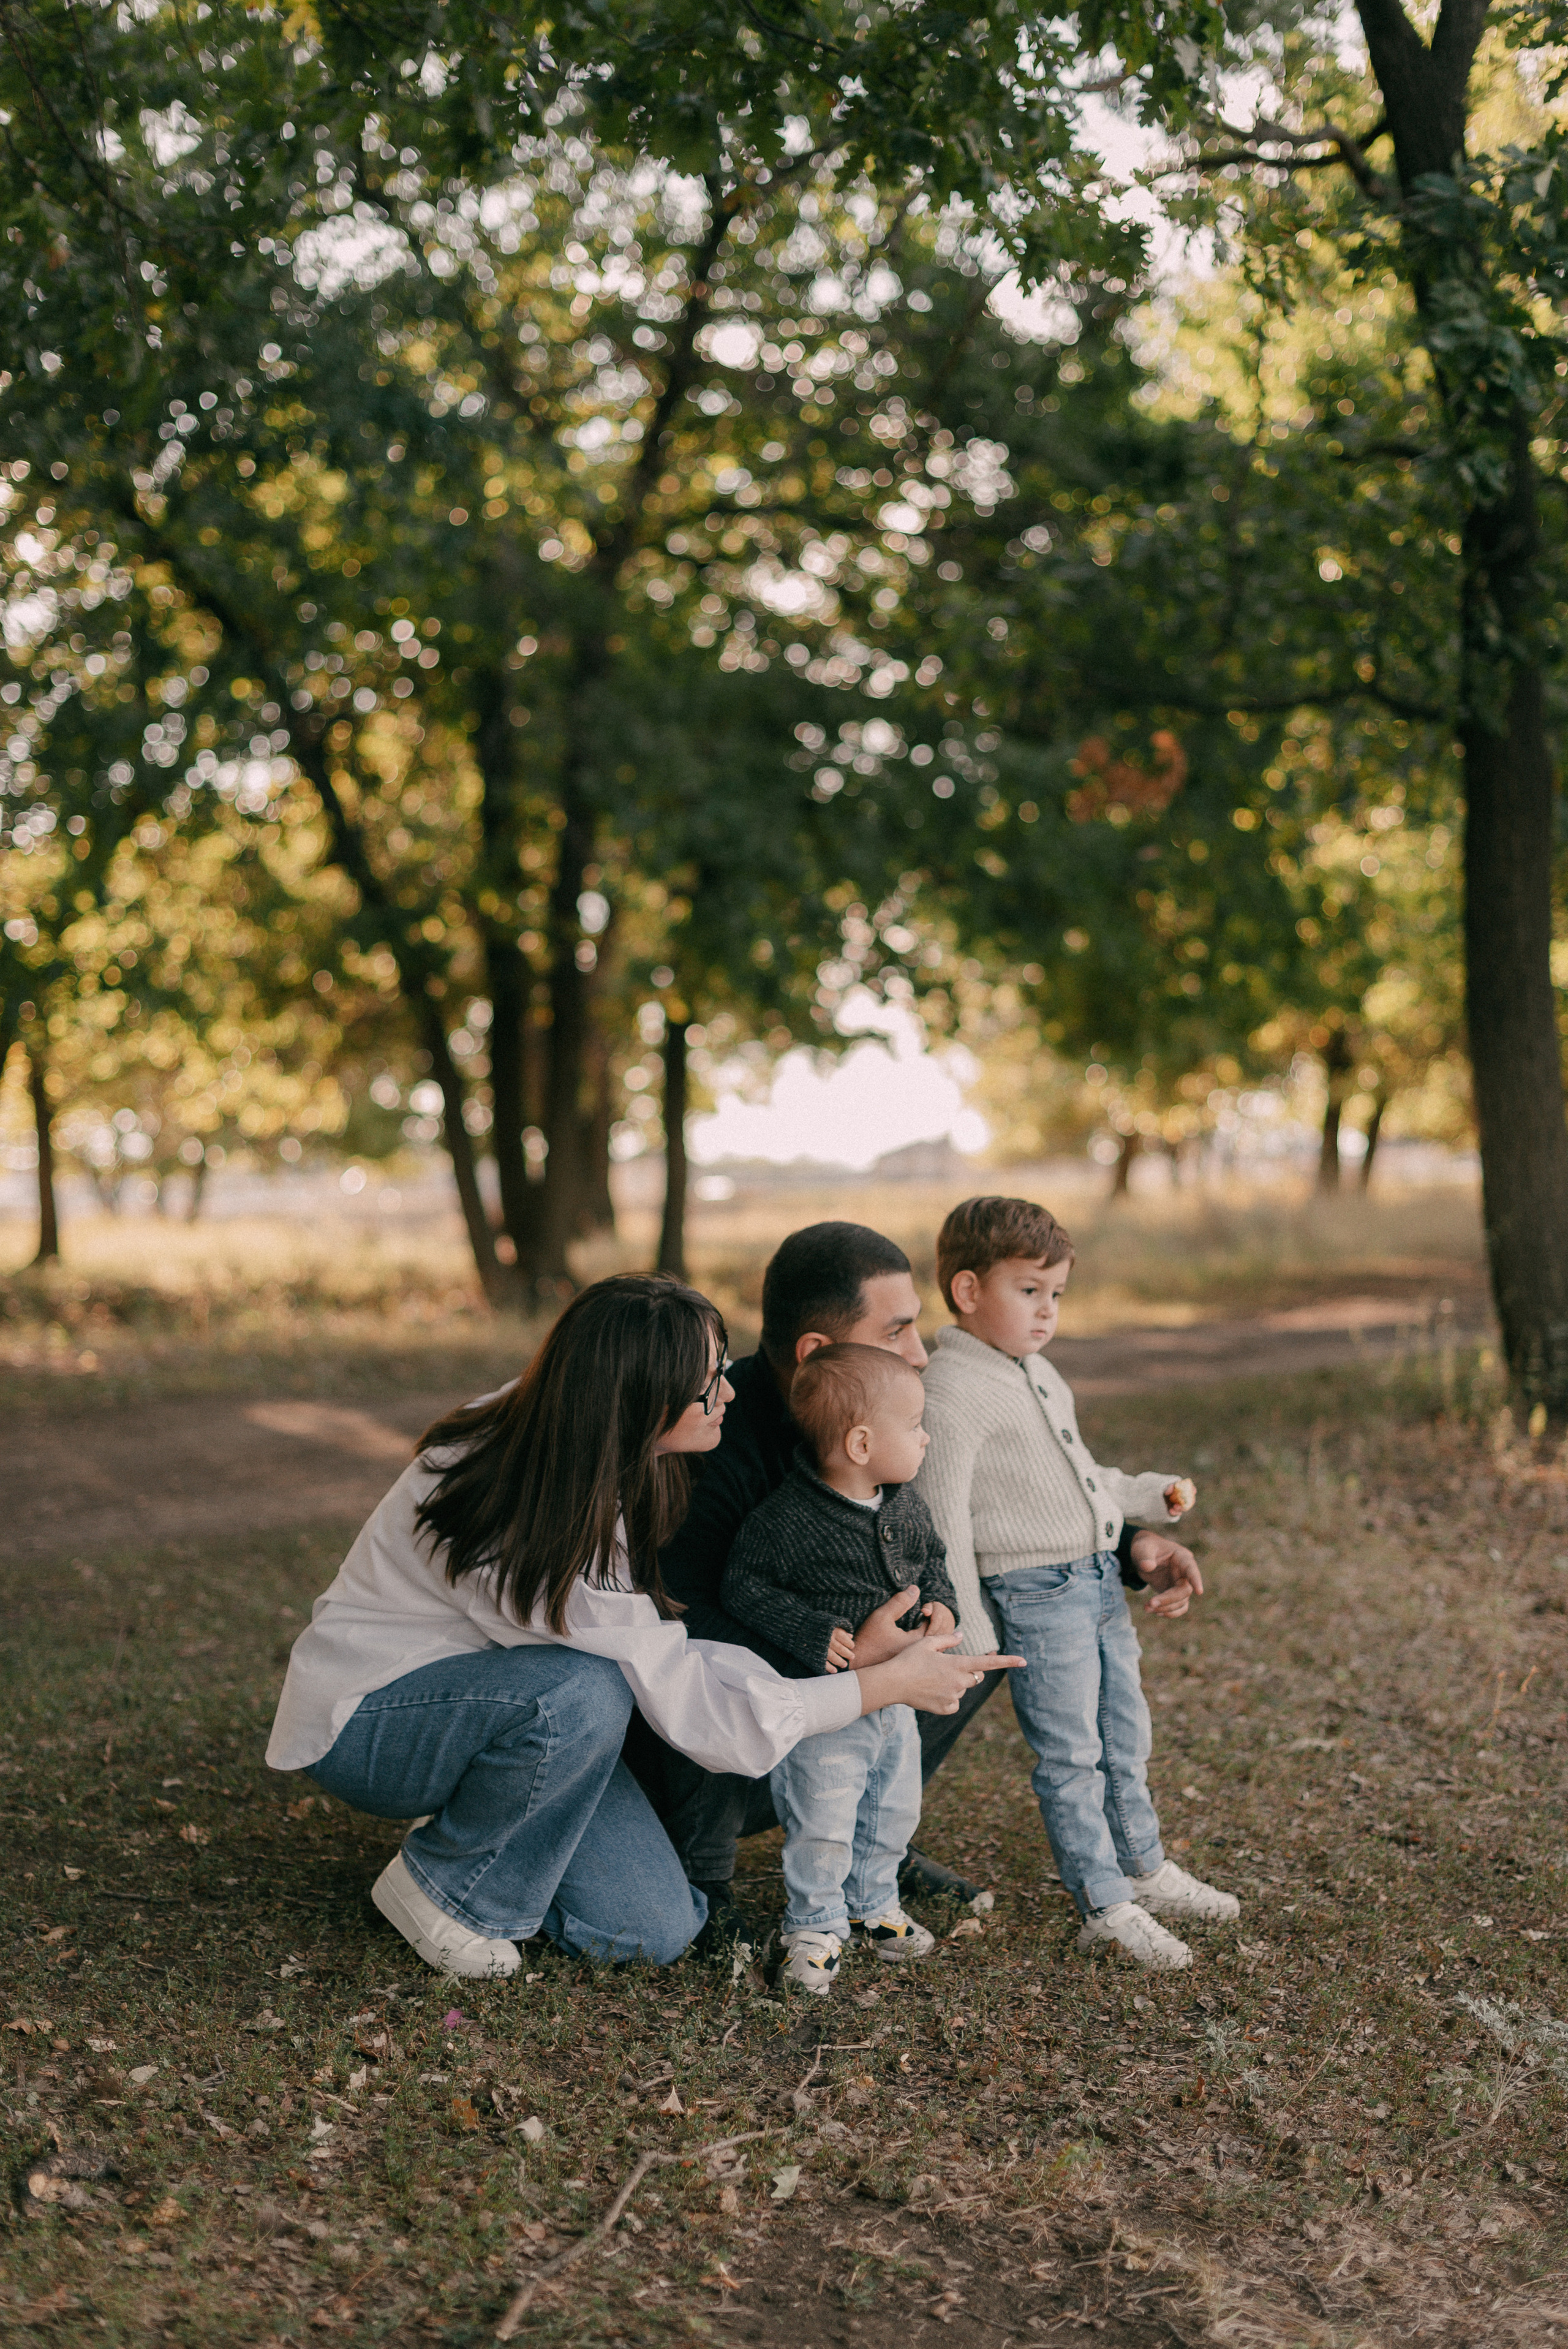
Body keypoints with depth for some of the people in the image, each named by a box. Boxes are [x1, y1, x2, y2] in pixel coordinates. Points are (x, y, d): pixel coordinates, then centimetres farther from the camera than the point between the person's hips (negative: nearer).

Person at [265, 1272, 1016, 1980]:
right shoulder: (541, 1533, -35)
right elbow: (700, 1713, -31)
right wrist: (893, 1683, -23)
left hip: (489, 1701, 7)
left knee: (656, 1930, -9)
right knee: (584, 1692, -37)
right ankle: (444, 1889, -12)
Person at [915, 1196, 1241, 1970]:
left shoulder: (1041, 1375, 14)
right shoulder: (951, 1393, -17)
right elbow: (943, 1518, -18)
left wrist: (1152, 1492, 20)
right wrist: (969, 1630, -17)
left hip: (1100, 1581, 9)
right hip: (1037, 1594, -9)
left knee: (1126, 1738, 19)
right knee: (1070, 1756, 0)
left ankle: (1145, 1870, 34)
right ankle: (1105, 1906, 10)